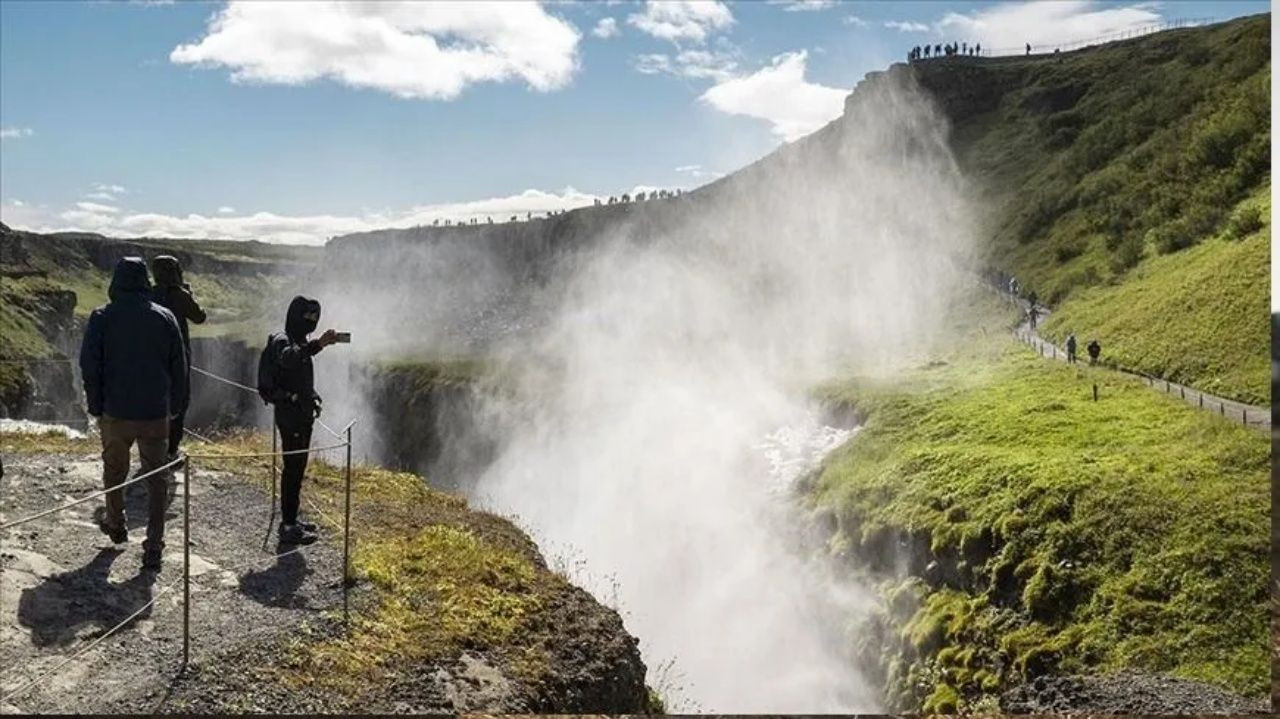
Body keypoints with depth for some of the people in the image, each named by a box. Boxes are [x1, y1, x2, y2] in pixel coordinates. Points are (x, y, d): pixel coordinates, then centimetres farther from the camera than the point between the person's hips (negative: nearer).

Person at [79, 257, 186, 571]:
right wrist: (175, 405, 12)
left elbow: (89, 366, -6)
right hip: (156, 414, 1)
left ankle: (116, 525, 39)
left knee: (114, 470, 22)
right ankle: (153, 548, 4)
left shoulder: (102, 318, -6)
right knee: (157, 479, 6)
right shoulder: (165, 318, -1)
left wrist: (96, 406, 4)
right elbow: (179, 367, 3)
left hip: (115, 413, 0)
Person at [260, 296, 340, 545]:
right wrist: (317, 345, -47)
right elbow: (288, 359, -38)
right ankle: (288, 527, -6)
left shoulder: (300, 342, 18)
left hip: (303, 415, 10)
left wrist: (313, 399, 12)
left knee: (297, 468, 14)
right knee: (292, 468, -9)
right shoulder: (282, 341, -13)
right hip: (289, 415, -10)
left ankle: (291, 520, 23)